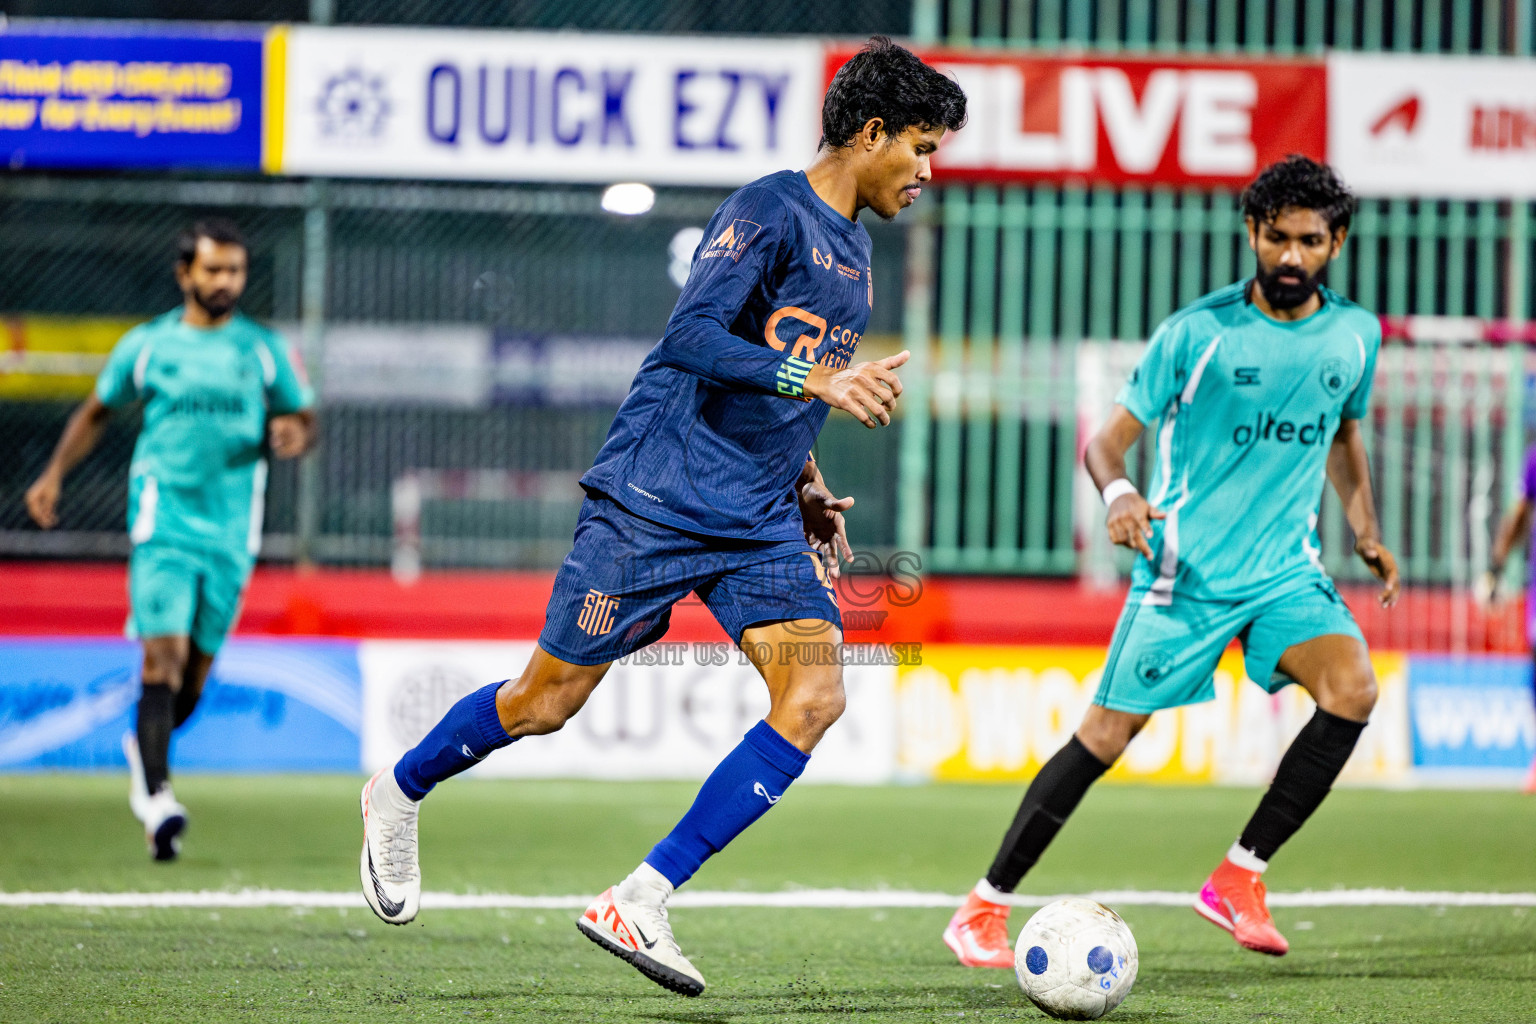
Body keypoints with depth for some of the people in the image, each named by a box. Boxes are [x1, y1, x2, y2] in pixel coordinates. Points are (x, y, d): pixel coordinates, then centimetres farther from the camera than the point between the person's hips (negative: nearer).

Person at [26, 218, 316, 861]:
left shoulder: (264, 350, 7)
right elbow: (97, 411, 18)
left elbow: (302, 418, 14)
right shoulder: (146, 345, 5)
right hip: (163, 523, -2)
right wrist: (55, 474, 9)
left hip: (231, 532, 2)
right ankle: (156, 797, -18)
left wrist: (291, 435, -9)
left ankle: (146, 751, 35)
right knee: (165, 653, -17)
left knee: (197, 668, 6)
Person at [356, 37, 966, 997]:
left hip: (758, 522, 8)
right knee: (548, 701, 1)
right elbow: (691, 340, -24)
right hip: (657, 496, -8)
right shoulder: (770, 210, -12)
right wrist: (816, 379, -32)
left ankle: (640, 904, -12)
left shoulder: (853, 246, 15)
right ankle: (399, 794, 30)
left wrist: (806, 482, 19)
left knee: (815, 698, -13)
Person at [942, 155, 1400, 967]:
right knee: (1107, 733, -6)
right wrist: (1117, 492, -27)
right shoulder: (1197, 331, -9)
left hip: (1286, 569, 4)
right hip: (1184, 568, -4)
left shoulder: (1355, 335, 4)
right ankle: (984, 907, 7)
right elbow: (1109, 438, -6)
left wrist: (1365, 530, 17)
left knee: (1352, 690, -22)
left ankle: (1238, 879, -10)